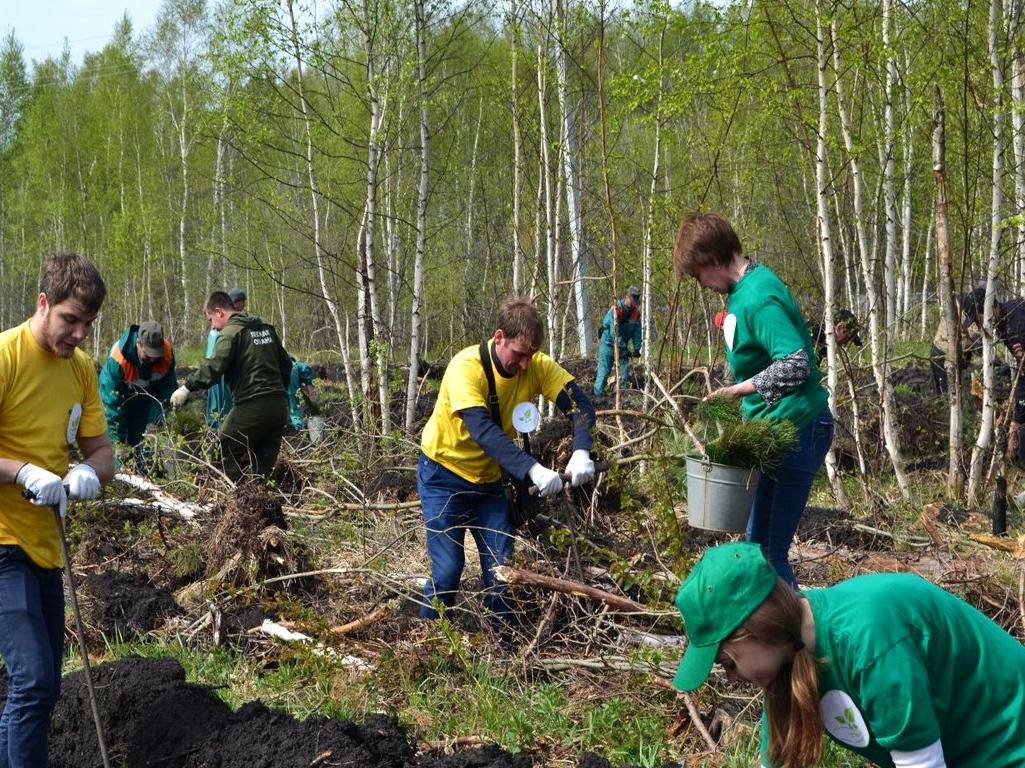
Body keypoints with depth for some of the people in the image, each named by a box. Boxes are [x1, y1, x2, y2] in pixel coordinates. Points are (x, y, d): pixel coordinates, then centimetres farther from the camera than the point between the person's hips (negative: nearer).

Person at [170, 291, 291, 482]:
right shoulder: (266, 328, 17)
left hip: (252, 406, -8)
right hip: (279, 405, 8)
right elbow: (286, 364, 22)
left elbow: (213, 368, -19)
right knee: (264, 465, 11)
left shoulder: (231, 332, -6)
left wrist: (187, 387, -14)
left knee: (228, 454, 3)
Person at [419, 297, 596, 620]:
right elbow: (482, 430, -40)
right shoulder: (467, 366, -29)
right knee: (448, 570, -8)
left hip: (488, 478, 5)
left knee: (502, 566, 0)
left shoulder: (538, 366, -14)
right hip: (444, 474, -4)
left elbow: (579, 403, -19)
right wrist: (532, 469, -51)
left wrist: (581, 452, -39)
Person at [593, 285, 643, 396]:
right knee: (603, 373, -6)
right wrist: (624, 349, -29)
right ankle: (597, 395, -1)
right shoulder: (615, 310, -23)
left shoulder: (636, 312, -4)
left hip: (622, 346, 6)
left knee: (623, 374, 3)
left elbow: (637, 332, -1)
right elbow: (614, 333, -27)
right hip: (608, 344, -6)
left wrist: (637, 348, -13)